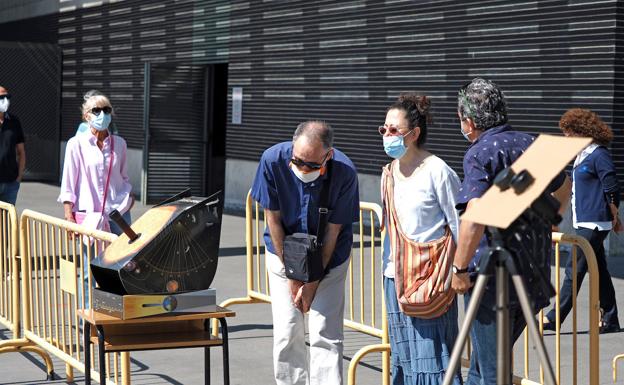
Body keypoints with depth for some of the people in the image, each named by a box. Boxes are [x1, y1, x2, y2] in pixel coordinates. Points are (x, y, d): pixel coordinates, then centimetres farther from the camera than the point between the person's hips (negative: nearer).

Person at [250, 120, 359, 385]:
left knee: (326, 336, -8)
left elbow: (333, 231, -15)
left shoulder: (344, 172, -25)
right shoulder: (273, 160, -23)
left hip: (329, 258, -1)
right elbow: (273, 219, -12)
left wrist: (312, 283, -12)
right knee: (287, 333, -1)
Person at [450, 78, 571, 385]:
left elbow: (475, 217, -25)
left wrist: (460, 269, -17)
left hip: (492, 277, -7)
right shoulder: (532, 144, 10)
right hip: (534, 275, 7)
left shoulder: (480, 154, -12)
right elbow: (563, 188, 28)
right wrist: (546, 225, 41)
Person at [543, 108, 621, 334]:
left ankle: (555, 318, -4)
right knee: (598, 271, 12)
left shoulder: (599, 155, -14)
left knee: (574, 269, -7)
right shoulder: (582, 155, 14)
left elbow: (612, 190, -14)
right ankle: (610, 320, 18)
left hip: (594, 223, -10)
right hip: (585, 222, 10)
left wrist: (614, 218, -8)